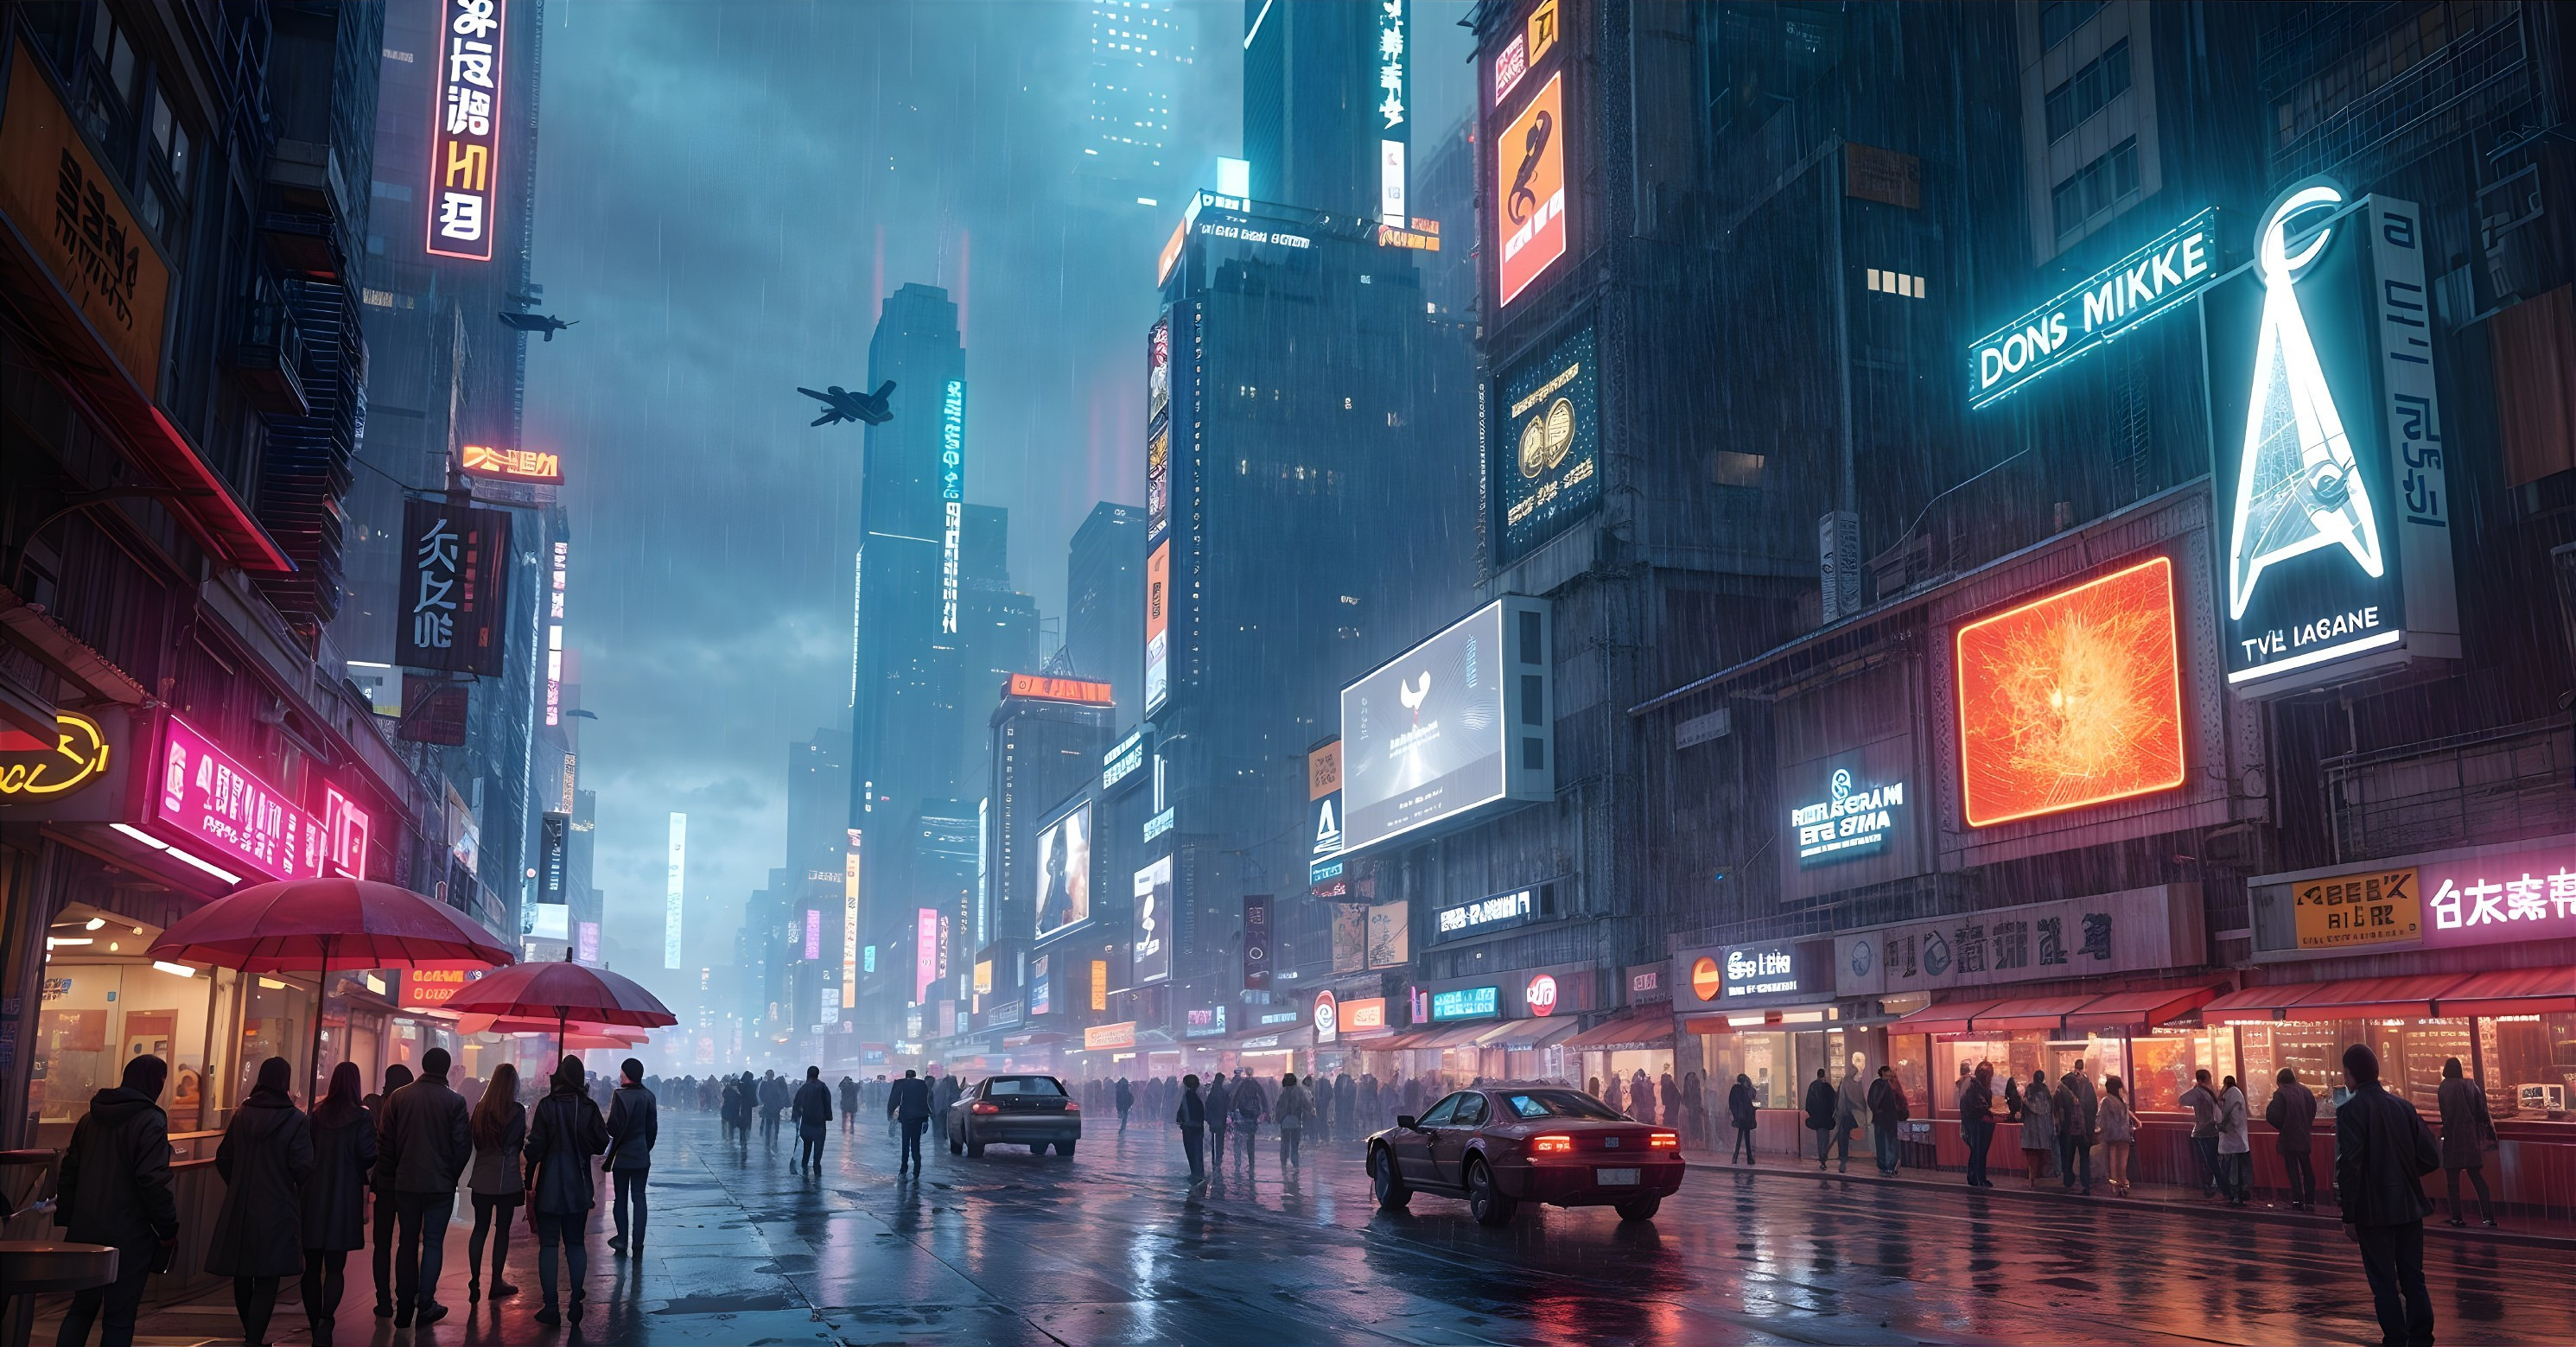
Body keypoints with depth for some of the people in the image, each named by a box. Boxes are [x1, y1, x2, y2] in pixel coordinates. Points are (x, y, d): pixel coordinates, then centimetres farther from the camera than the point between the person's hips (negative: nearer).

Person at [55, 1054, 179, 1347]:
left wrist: (67, 1218, 21)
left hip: (85, 1232, 6)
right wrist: (168, 1229, -10)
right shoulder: (151, 1122, -13)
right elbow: (153, 1182, -18)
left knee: (82, 1307, 17)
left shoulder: (89, 1119, 11)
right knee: (120, 1316, 2)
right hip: (128, 1236, -6)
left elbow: (68, 1172, 14)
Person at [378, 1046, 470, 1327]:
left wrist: (399, 1166, 13)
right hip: (441, 1184, -2)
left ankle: (404, 1308, 12)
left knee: (408, 1243, 12)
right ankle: (425, 1305, 3)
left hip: (405, 1182, 2)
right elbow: (462, 1145, -8)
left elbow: (386, 1140, 0)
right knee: (433, 1242, 6)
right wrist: (452, 1175, 7)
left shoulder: (398, 1097, -2)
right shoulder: (454, 1101, -9)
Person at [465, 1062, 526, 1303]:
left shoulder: (481, 1108, 0)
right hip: (507, 1179, -3)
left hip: (481, 1178, 4)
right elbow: (522, 1145, -5)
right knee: (502, 1229, 6)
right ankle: (496, 1282, 12)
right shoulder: (517, 1110, -11)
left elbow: (472, 1138, 6)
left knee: (480, 1228, 9)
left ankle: (474, 1282, 5)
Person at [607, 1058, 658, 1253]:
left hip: (622, 1156, -4)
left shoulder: (620, 1096, -16)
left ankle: (622, 1239, 11)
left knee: (621, 1198, 10)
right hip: (642, 1156, 4)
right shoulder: (649, 1096, 2)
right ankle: (637, 1245, 2)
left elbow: (614, 1128, -17)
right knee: (639, 1198, 5)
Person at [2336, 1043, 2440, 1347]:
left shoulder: (2350, 1110, -12)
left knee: (2384, 1282, 4)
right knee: (2413, 1279, 13)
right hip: (2410, 1207, 5)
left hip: (2374, 1210, -5)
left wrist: (2348, 1214, -10)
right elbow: (2431, 1158, 5)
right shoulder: (2403, 1106, 4)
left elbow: (2349, 1165, -17)